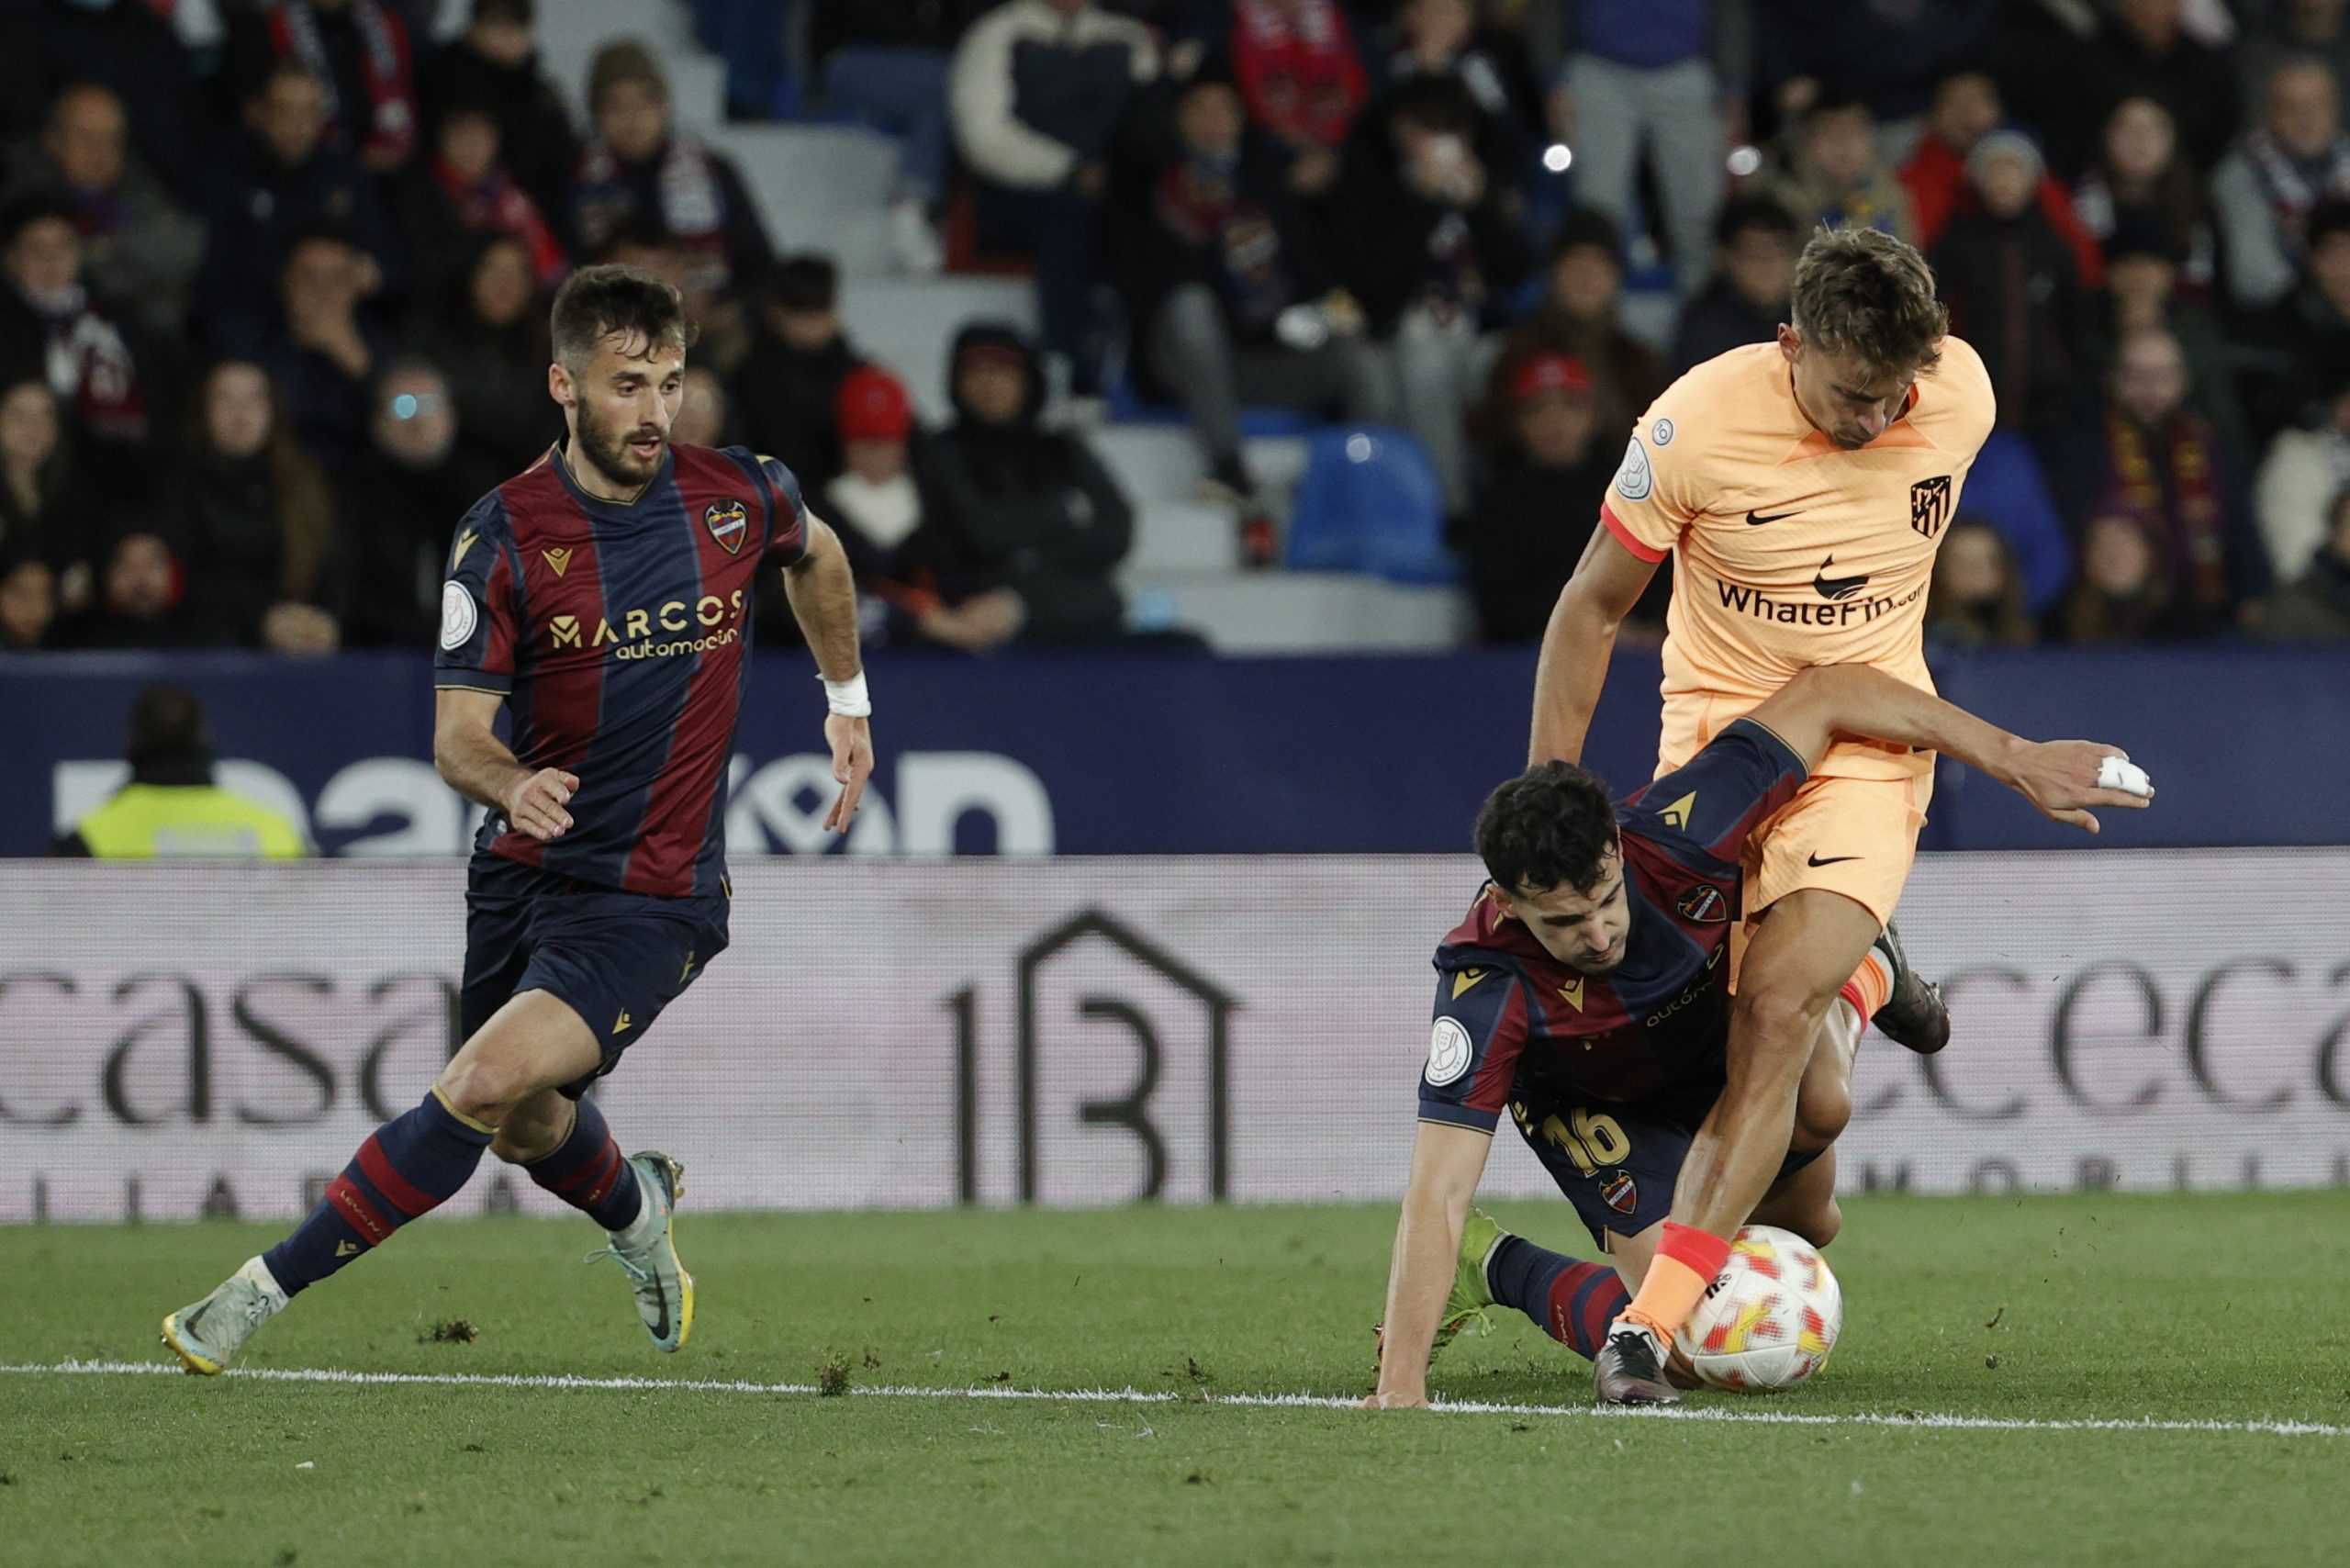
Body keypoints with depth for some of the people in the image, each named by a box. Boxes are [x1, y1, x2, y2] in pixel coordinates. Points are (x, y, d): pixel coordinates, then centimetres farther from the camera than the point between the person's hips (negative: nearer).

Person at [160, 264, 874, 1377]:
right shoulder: (504, 535, -11)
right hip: (523, 872, 2)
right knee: (529, 1131, 17)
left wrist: (848, 701, 25)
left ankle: (262, 1290, -16)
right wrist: (510, 785, -33)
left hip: (656, 898, -2)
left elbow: (816, 556, 19)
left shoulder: (740, 496, -7)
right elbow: (457, 731, -11)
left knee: (489, 1082, -22)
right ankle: (636, 1209, 53)